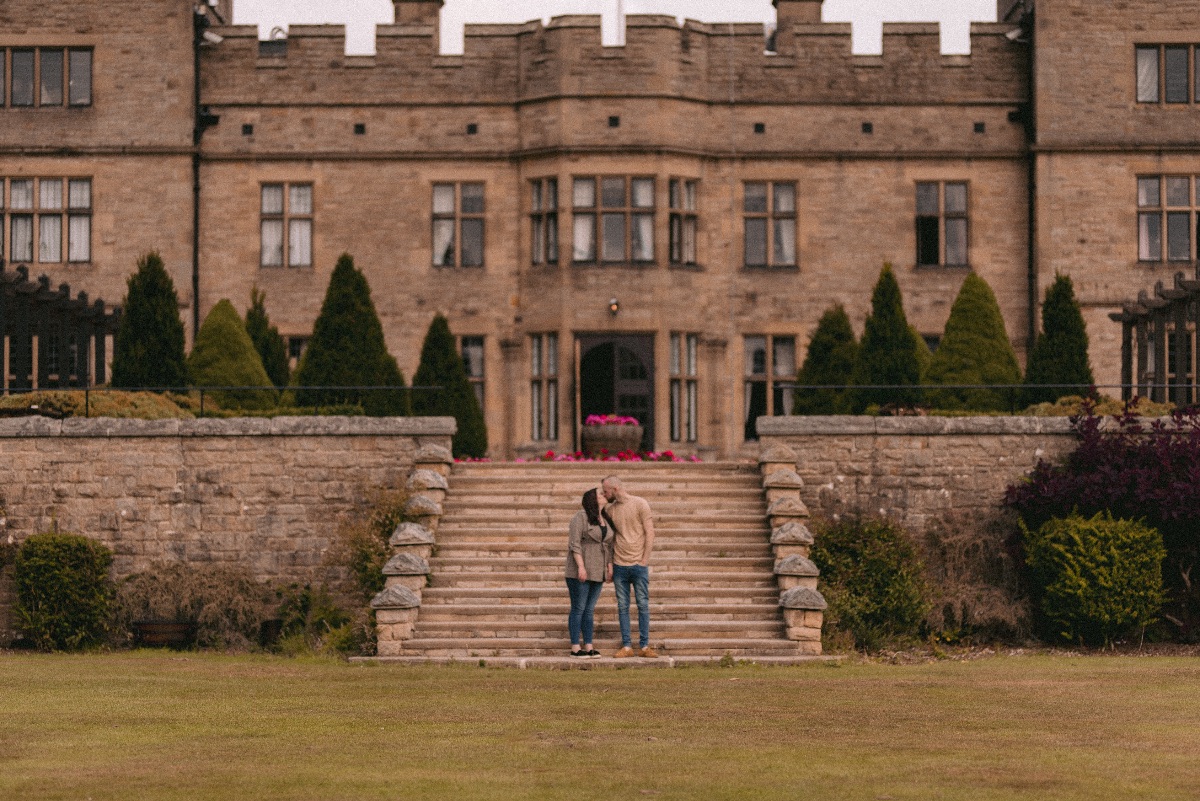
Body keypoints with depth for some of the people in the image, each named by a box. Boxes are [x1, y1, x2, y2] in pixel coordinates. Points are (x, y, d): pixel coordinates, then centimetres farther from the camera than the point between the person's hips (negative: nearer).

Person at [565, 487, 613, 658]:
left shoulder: (603, 519, 13)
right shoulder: (580, 517, -9)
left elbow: (608, 546, 17)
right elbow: (575, 544, -15)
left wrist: (610, 567, 9)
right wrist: (581, 567, -21)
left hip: (597, 572, 7)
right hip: (580, 572, -7)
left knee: (590, 609, 8)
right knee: (579, 608, -3)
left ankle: (588, 645, 9)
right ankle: (575, 647, 1)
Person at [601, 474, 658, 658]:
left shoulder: (640, 504, -4)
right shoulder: (610, 510, 9)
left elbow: (649, 533, -4)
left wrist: (644, 560, -9)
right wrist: (609, 564, 7)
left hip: (639, 565, -4)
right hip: (619, 566, 4)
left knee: (643, 605, 0)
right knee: (622, 607, 4)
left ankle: (644, 646, 5)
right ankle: (627, 646, 8)